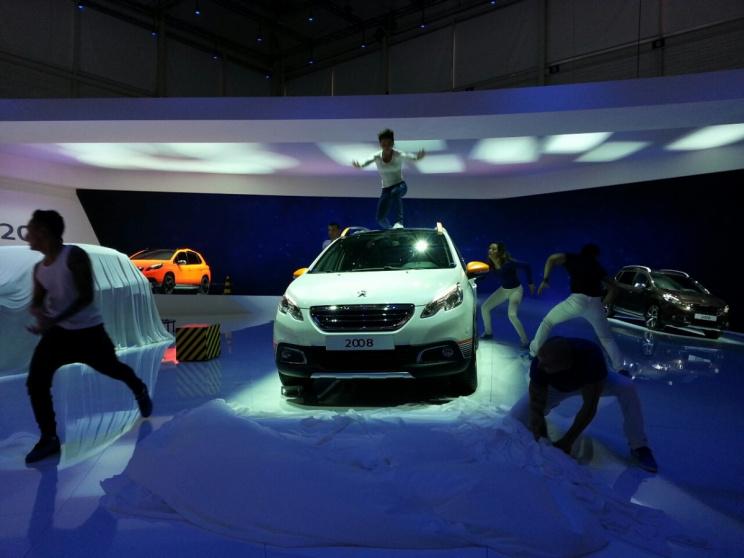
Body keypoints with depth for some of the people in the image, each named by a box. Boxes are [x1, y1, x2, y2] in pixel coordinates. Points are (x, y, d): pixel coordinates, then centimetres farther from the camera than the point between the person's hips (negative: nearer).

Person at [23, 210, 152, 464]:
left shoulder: (74, 256, -18)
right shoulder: (39, 269, 2)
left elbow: (86, 296, -22)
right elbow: (37, 301, 11)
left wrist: (54, 320, -30)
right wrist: (37, 311, -15)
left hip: (88, 330, -5)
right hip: (58, 332, 6)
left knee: (111, 368, 13)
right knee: (36, 382, -7)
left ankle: (140, 391, 45)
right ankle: (49, 438, 6)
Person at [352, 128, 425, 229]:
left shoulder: (398, 155, -11)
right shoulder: (377, 156, -6)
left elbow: (407, 156, -30)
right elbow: (368, 161, -24)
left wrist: (417, 157, -53)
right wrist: (360, 165, -46)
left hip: (400, 185, -3)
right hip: (386, 188, 3)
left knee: (395, 193, -41)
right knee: (380, 218, -3)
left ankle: (399, 221, -42)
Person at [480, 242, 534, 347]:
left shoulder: (508, 263, -31)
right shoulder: (491, 264, -13)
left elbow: (526, 267, -26)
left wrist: (530, 283, -18)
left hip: (516, 290, -7)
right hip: (503, 289, 7)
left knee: (512, 315, -26)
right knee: (484, 307, 4)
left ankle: (525, 341, -12)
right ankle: (488, 332, 26)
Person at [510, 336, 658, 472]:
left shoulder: (591, 356, -44)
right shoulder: (540, 362, -40)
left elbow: (589, 407, -37)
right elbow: (536, 408, -32)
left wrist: (566, 442, -35)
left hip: (589, 381, -1)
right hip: (556, 386, 1)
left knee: (627, 387, -30)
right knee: (516, 416, -15)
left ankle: (638, 447, -9)